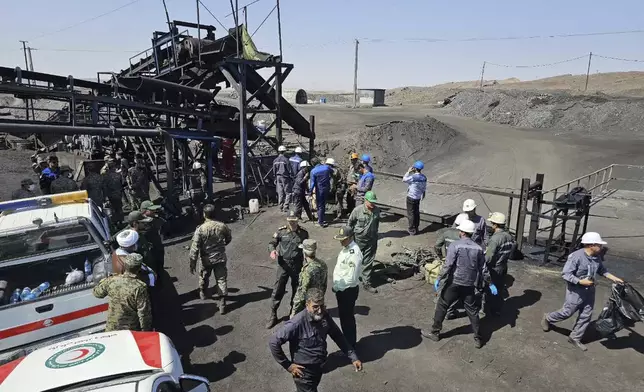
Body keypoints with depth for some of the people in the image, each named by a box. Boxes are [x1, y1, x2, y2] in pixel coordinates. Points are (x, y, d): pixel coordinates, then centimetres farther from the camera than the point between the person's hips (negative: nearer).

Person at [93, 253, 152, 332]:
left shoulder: (111, 280, -12)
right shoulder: (140, 287, -24)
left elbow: (97, 293, 9)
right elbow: (144, 313, -20)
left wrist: (104, 280, 25)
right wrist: (146, 331, -7)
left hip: (111, 329, 4)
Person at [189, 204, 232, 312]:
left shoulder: (200, 229, -21)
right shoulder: (222, 226, -12)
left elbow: (195, 248, -18)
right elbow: (229, 238, 7)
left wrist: (192, 264, -9)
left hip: (206, 260, -1)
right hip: (220, 258, 1)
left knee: (204, 277, 26)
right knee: (221, 280, 8)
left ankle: (203, 293, 51)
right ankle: (222, 304, 6)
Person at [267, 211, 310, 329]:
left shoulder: (303, 233, -3)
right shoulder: (281, 231, -6)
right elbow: (272, 243, 2)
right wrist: (272, 250, -20)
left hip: (297, 266, 1)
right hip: (283, 265, -1)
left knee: (296, 289, 15)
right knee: (278, 290, 1)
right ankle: (273, 315, 15)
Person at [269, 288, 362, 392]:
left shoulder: (325, 317, -12)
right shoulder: (297, 323, -30)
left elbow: (338, 336, 2)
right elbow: (273, 343, -26)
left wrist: (353, 357, -3)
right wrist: (288, 365, -19)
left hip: (319, 368, 6)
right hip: (304, 372, -6)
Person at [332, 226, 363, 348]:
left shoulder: (354, 253, -27)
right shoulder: (346, 248, 3)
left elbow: (351, 278, -27)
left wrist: (337, 287, -17)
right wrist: (337, 286, 12)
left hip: (348, 290, -9)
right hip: (341, 289, 9)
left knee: (347, 318, 8)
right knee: (343, 316, 23)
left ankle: (350, 346, 27)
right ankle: (346, 341, 43)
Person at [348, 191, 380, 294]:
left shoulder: (377, 210, -7)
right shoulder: (357, 210, -17)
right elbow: (350, 222, -3)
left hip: (371, 240, 2)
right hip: (358, 239, -2)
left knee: (368, 263, 6)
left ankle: (367, 283, 17)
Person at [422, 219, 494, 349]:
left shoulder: (455, 245, -12)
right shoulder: (478, 248, 2)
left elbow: (448, 265, -18)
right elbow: (483, 268, 7)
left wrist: (439, 279, -10)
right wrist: (490, 284, 17)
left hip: (454, 283, -4)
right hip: (470, 285, 4)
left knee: (442, 307, 10)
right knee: (473, 311, 15)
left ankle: (435, 333, 19)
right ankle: (478, 339, 21)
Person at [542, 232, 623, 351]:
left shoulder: (597, 257, -1)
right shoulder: (576, 256, -26)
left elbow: (601, 270, 18)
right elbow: (565, 274, -24)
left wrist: (614, 278, 9)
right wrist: (580, 281, -28)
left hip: (589, 290, 8)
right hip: (576, 291, -7)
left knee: (586, 316, 12)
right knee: (567, 312, 5)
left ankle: (575, 338, 27)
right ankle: (547, 318, 33)